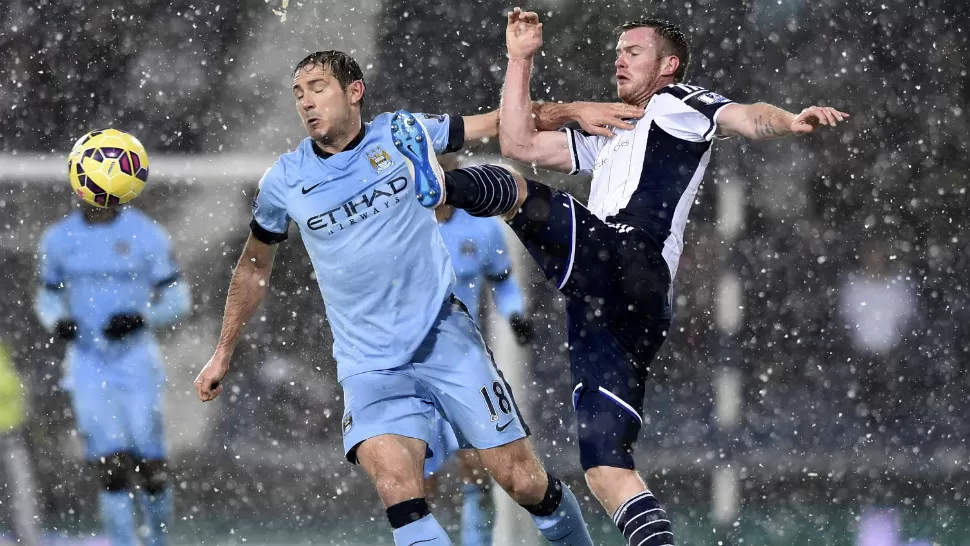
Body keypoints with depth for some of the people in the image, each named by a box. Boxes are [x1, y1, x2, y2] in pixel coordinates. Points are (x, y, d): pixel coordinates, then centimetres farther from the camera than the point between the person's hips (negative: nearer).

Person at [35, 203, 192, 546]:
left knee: (149, 465, 0)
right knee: (111, 466, -10)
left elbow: (177, 299, 0)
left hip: (136, 361, -1)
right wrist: (57, 322, -6)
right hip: (87, 362, 1)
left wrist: (141, 318, -18)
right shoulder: (58, 240, 5)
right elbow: (48, 298, 17)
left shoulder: (146, 235, -4)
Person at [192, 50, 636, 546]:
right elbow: (254, 267, 17)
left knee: (521, 480, -3)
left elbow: (504, 125, 7)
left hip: (446, 337, 0)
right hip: (370, 366, 0)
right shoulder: (284, 181, 1)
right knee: (395, 481, -27)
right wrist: (223, 353, 18)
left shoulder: (401, 134, 0)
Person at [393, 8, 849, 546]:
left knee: (520, 194, -23)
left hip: (631, 261, -8)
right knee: (606, 469, -1)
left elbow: (746, 119, -4)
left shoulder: (678, 104, 15)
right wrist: (519, 59, 33)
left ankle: (439, 184, -50)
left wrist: (791, 121, -25)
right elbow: (518, 143, 36)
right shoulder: (608, 136, 39)